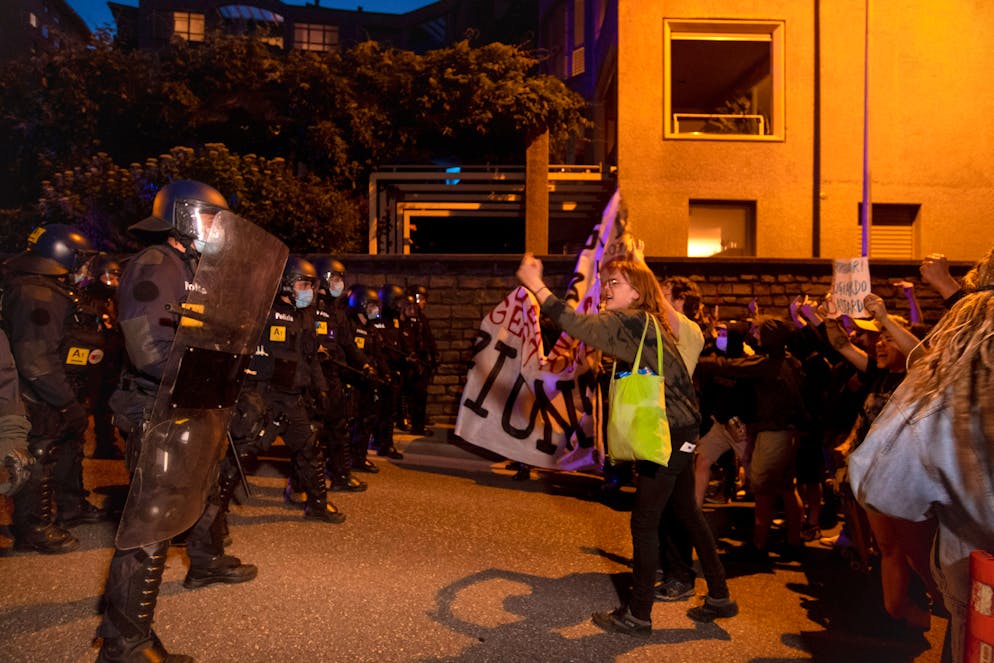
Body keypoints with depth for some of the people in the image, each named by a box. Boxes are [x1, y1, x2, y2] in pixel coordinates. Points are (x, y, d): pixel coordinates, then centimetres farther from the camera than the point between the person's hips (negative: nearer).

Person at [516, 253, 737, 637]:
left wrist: (537, 286, -29)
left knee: (644, 522, -2)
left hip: (668, 436, -10)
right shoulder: (646, 323, 13)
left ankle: (638, 616, 10)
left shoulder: (631, 321, -17)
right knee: (688, 513, 19)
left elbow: (578, 325, -29)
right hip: (679, 432, 10)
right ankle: (719, 597, 31)